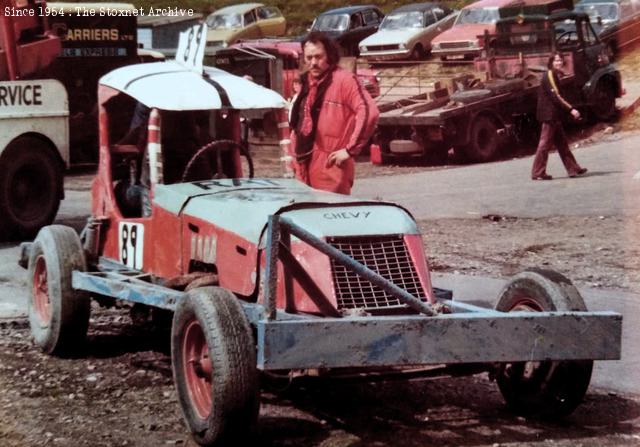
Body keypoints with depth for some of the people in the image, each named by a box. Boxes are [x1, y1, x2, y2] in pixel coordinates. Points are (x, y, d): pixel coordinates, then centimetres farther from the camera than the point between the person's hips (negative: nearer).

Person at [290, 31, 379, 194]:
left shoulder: (344, 79, -8)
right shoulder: (307, 83, 16)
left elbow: (368, 112, -18)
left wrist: (350, 150, -18)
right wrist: (296, 153, 18)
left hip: (331, 167, -8)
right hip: (306, 168, 8)